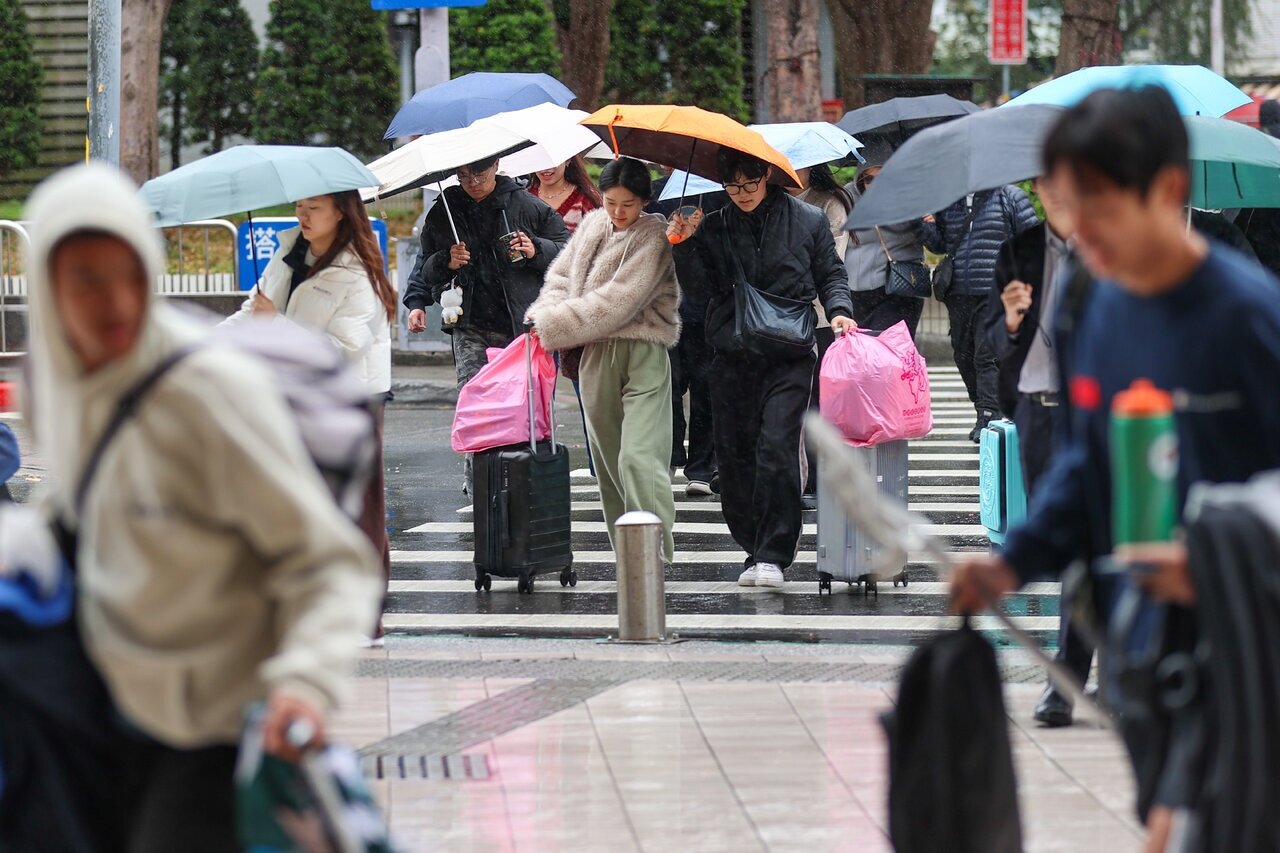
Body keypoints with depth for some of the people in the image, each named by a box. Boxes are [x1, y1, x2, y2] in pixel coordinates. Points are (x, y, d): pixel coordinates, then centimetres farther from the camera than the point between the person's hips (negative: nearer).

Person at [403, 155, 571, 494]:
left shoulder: (527, 206, 6)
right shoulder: (443, 212, 12)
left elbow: (566, 248, 10)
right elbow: (426, 269, 18)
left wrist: (536, 250, -9)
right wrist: (447, 262, -3)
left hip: (522, 323, -1)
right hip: (470, 325, 1)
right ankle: (476, 478, -13)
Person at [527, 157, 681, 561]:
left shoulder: (654, 236, -10)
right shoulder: (593, 225, 12)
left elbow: (617, 300, -17)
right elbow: (561, 275, 17)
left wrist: (552, 326, -16)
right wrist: (544, 313, -5)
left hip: (643, 352, -7)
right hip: (597, 355, 7)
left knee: (639, 458, -16)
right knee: (608, 459, 10)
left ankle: (655, 553, -16)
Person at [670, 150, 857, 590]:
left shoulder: (808, 221, 7)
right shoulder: (713, 228, 8)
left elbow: (831, 275, 15)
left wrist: (838, 310, -4)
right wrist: (678, 242, -13)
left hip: (789, 359, -3)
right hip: (733, 359, 3)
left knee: (777, 450, -15)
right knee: (735, 454, 2)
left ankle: (773, 555, -11)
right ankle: (754, 549, 14)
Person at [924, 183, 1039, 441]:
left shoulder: (1010, 197, 2)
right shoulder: (948, 202, 15)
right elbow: (940, 245, 23)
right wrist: (928, 227, 3)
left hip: (995, 295, -6)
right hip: (959, 296, 6)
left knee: (987, 355, -14)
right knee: (964, 355, 9)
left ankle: (989, 416, -16)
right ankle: (982, 412, 21)